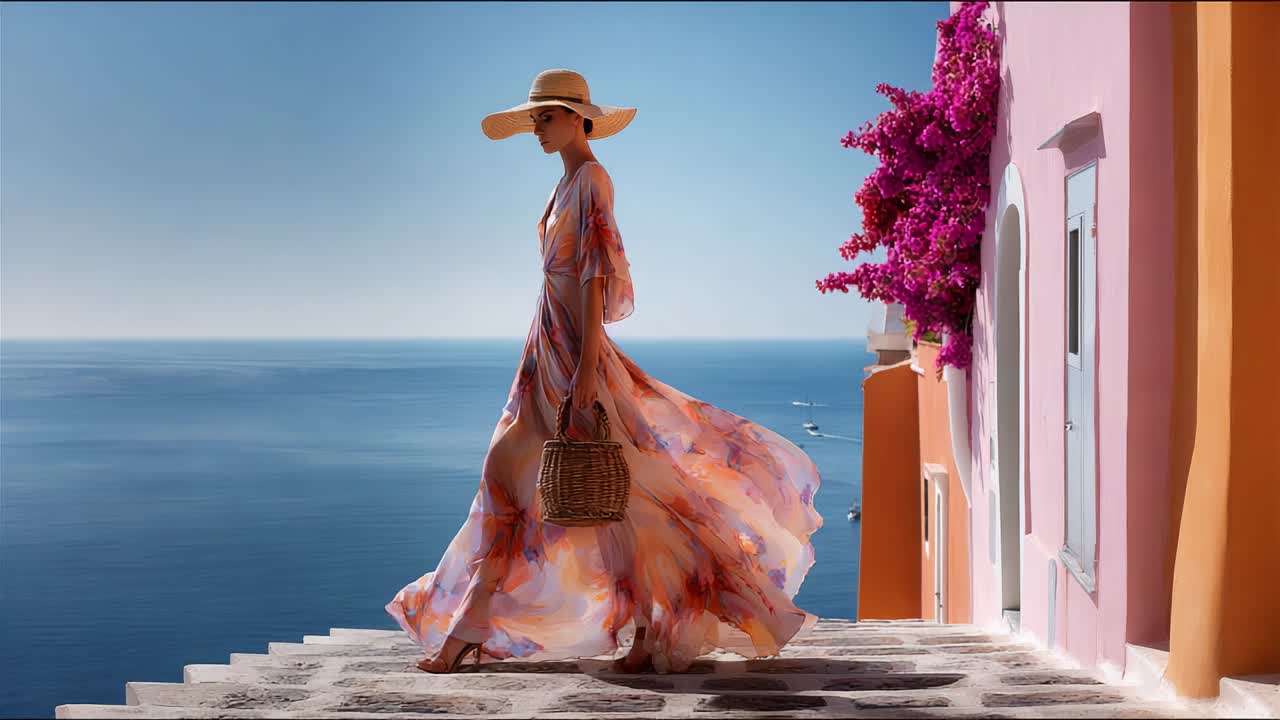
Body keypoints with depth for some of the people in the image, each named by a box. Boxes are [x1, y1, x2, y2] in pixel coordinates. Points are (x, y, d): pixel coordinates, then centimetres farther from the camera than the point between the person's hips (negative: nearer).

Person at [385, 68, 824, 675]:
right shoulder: (568, 181, 18)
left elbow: (594, 273, -18)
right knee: (505, 473, 8)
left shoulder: (591, 178, -11)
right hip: (548, 349, 10)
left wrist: (587, 362, -24)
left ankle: (656, 629, 6)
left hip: (575, 346, -10)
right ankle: (465, 631, 12)